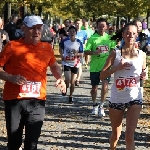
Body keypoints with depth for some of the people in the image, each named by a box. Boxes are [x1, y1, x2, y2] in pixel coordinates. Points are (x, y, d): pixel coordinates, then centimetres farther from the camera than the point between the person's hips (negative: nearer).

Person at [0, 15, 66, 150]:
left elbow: (54, 66, 26)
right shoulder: (12, 46, -4)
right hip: (14, 100, -3)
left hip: (37, 101, 3)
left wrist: (60, 78, 7)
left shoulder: (47, 48, 9)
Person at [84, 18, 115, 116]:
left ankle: (101, 106, -2)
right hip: (95, 67, 0)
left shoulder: (109, 38, 4)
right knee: (94, 88, 11)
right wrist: (94, 52, -24)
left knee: (105, 85, -16)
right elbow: (86, 51, -7)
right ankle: (95, 105, 34)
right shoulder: (92, 38, -3)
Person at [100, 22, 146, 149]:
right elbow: (102, 76, -4)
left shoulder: (142, 54, 2)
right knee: (116, 133, 15)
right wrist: (117, 67, -20)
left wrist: (144, 76, -7)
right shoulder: (115, 54, -3)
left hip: (135, 98, 0)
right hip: (117, 98, 0)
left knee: (130, 135, -12)